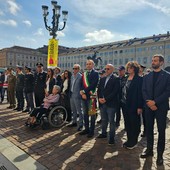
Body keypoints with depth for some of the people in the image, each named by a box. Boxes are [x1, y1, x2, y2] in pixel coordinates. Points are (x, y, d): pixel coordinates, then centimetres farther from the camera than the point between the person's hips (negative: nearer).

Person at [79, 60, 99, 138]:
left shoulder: (95, 73, -4)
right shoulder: (84, 74, 16)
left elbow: (93, 85, -15)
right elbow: (82, 84, 10)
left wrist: (84, 91, -15)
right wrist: (82, 92, -7)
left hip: (91, 96, -6)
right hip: (84, 96, 6)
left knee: (92, 114, 3)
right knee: (85, 113, 14)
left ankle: (91, 130, 15)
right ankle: (86, 129, 27)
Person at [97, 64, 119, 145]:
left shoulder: (116, 79, -5)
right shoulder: (102, 79, 15)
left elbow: (115, 92, -13)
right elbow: (99, 90, 13)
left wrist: (106, 99, -16)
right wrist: (99, 98, -4)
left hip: (111, 103, -6)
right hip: (102, 103, 6)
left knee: (111, 121, 2)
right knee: (104, 120, 16)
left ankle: (112, 137, 13)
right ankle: (104, 133, 31)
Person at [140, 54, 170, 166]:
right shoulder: (147, 76, 10)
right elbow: (144, 91, 5)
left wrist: (155, 102, -17)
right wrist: (148, 102, -11)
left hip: (161, 107, -3)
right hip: (149, 106, 4)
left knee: (161, 131, 6)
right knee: (149, 129, 12)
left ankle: (160, 154, 20)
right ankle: (149, 150, 27)